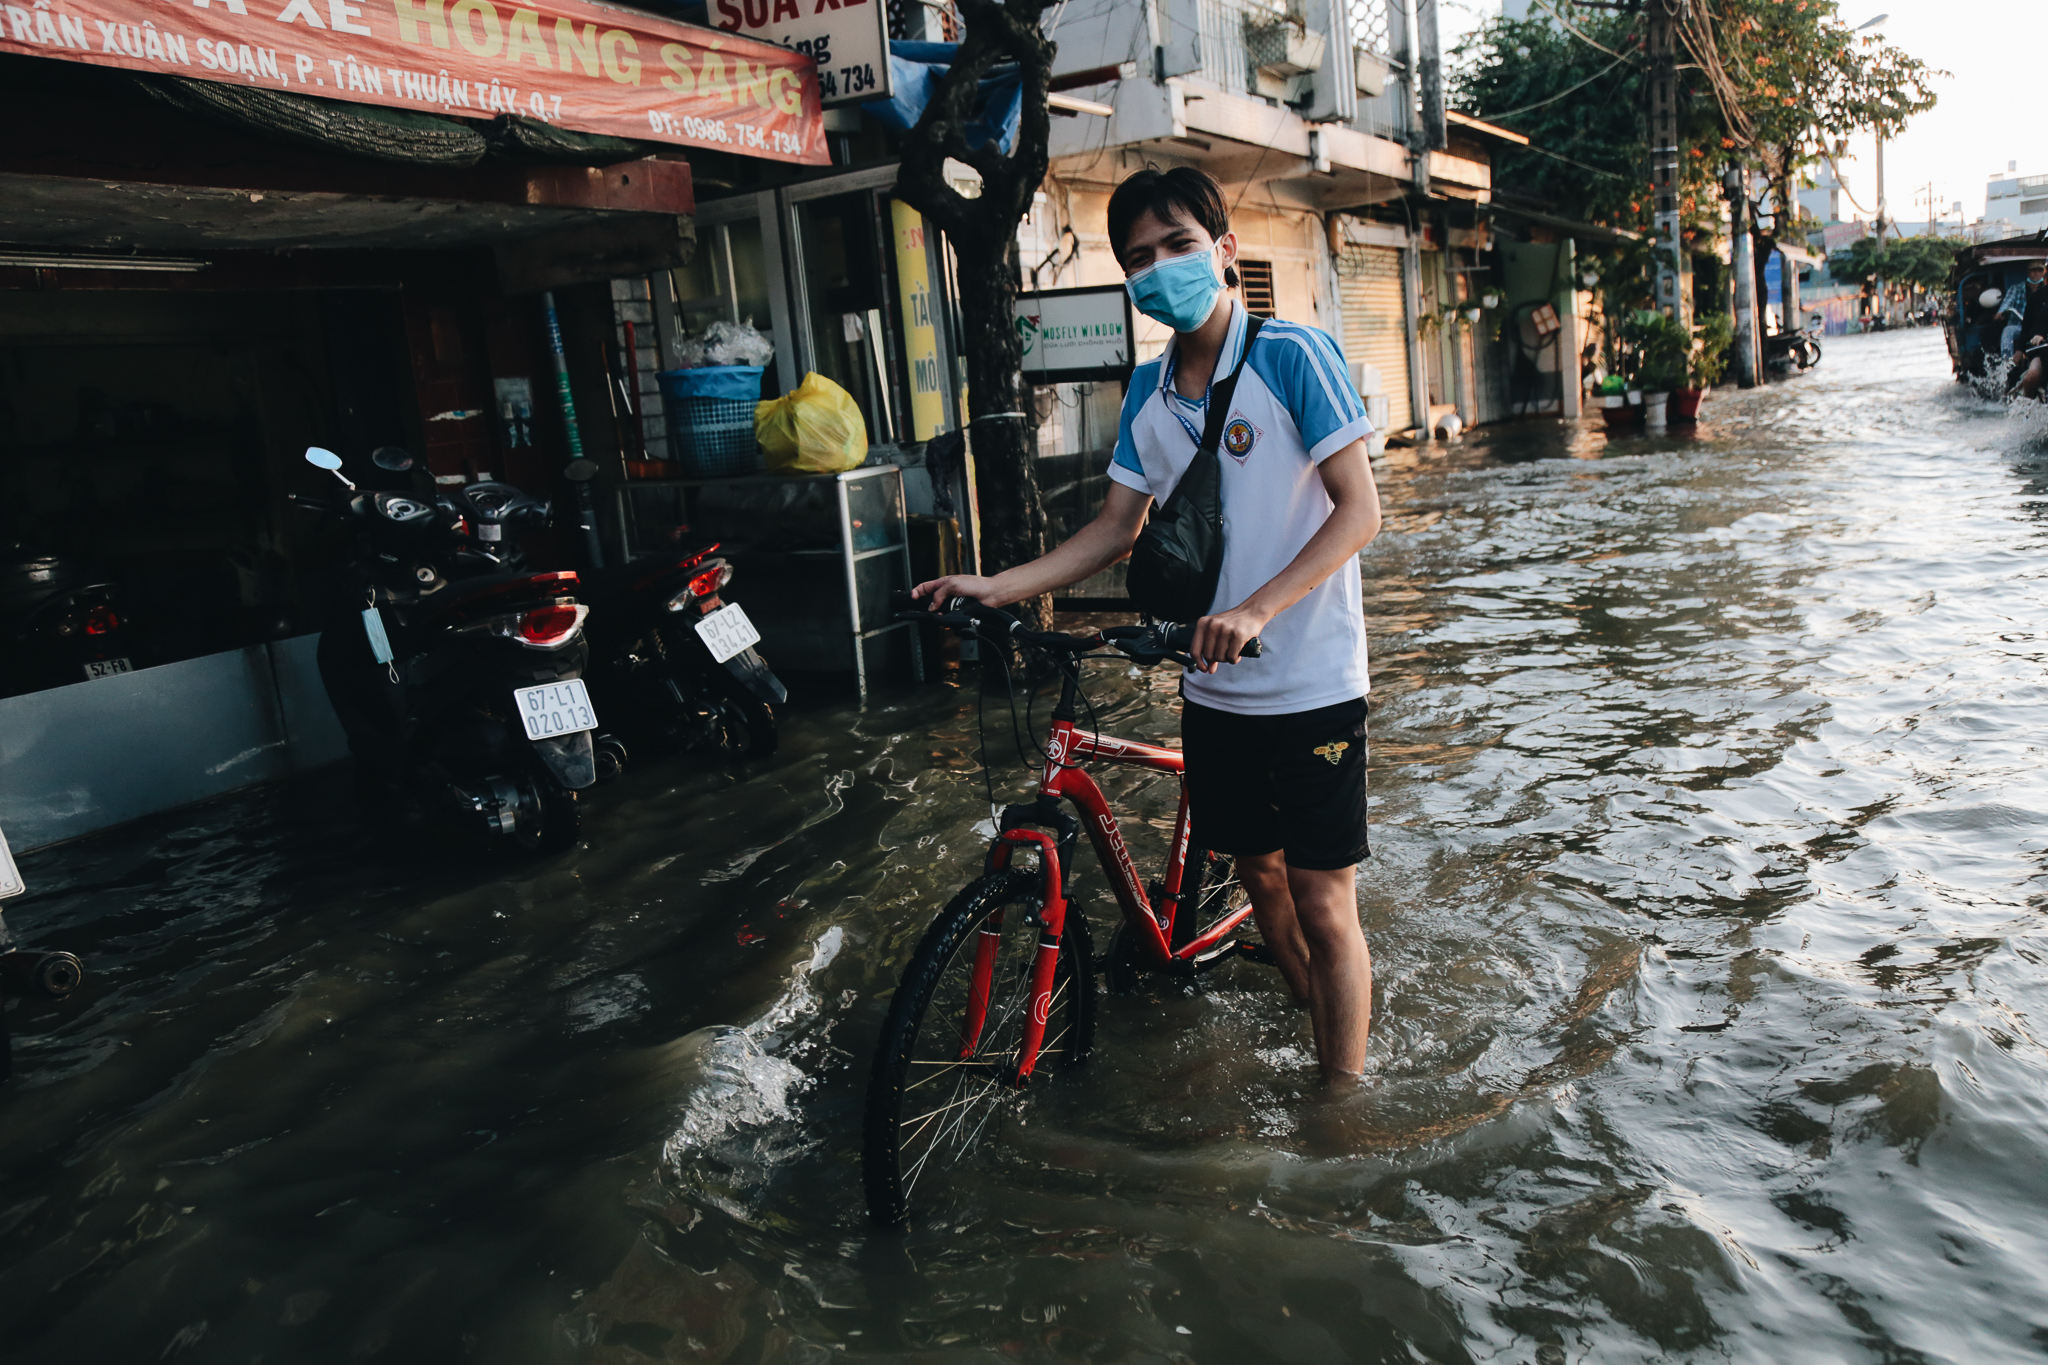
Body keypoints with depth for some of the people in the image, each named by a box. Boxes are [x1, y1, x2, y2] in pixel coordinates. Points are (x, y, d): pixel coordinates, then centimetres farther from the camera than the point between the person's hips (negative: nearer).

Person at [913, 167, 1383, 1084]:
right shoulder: (1147, 391, 7)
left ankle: (1342, 1097, 15)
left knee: (1323, 904, 0)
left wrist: (1256, 609, -28)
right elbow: (1115, 530, 10)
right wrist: (998, 586, -2)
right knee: (1258, 875, 18)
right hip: (1214, 689, 6)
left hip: (1310, 687, -6)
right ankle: (1320, 1025, 42)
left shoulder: (1292, 356, -11)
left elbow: (1359, 510, -15)